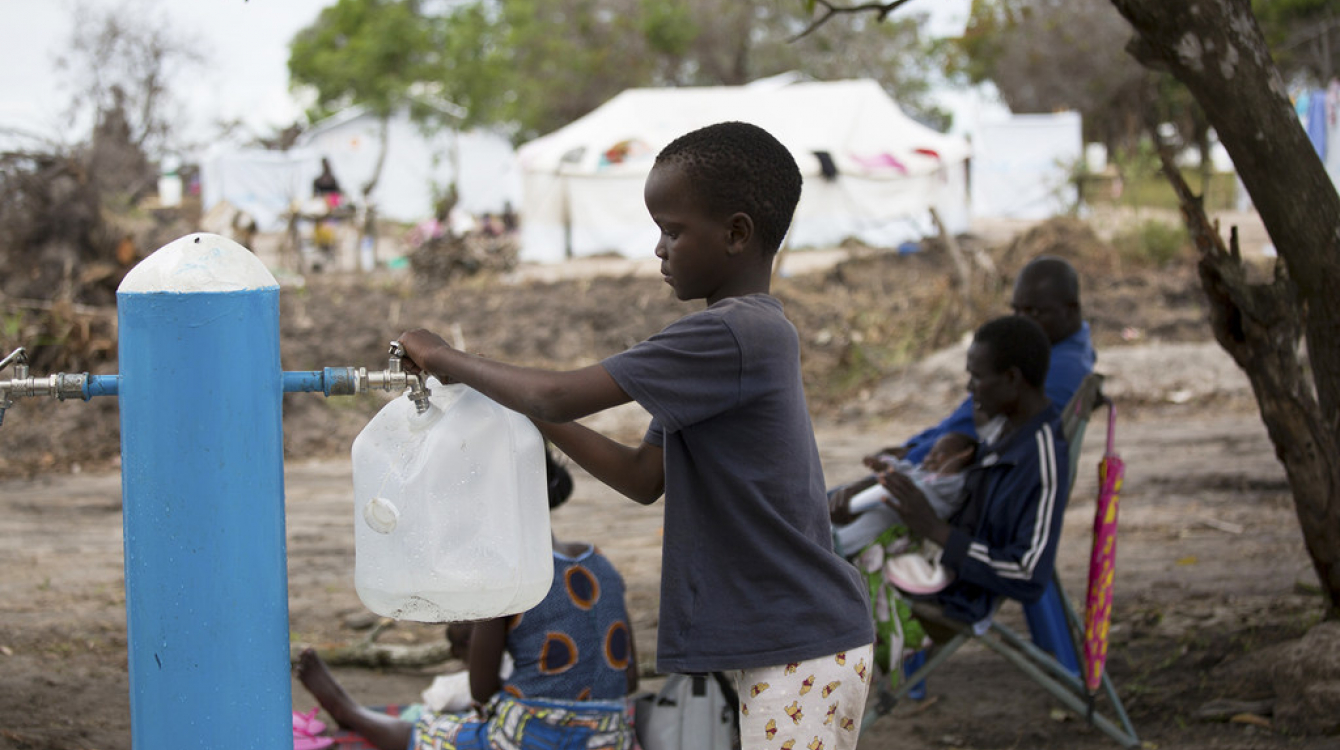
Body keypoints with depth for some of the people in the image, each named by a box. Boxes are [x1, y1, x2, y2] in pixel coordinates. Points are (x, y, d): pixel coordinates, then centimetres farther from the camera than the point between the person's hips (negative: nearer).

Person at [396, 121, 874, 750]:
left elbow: (561, 396, -19)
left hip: (803, 650, -10)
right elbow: (644, 478, 16)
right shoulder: (754, 333, 15)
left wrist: (447, 360, -4)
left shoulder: (730, 337, -17)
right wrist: (522, 410, 9)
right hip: (784, 648, 10)